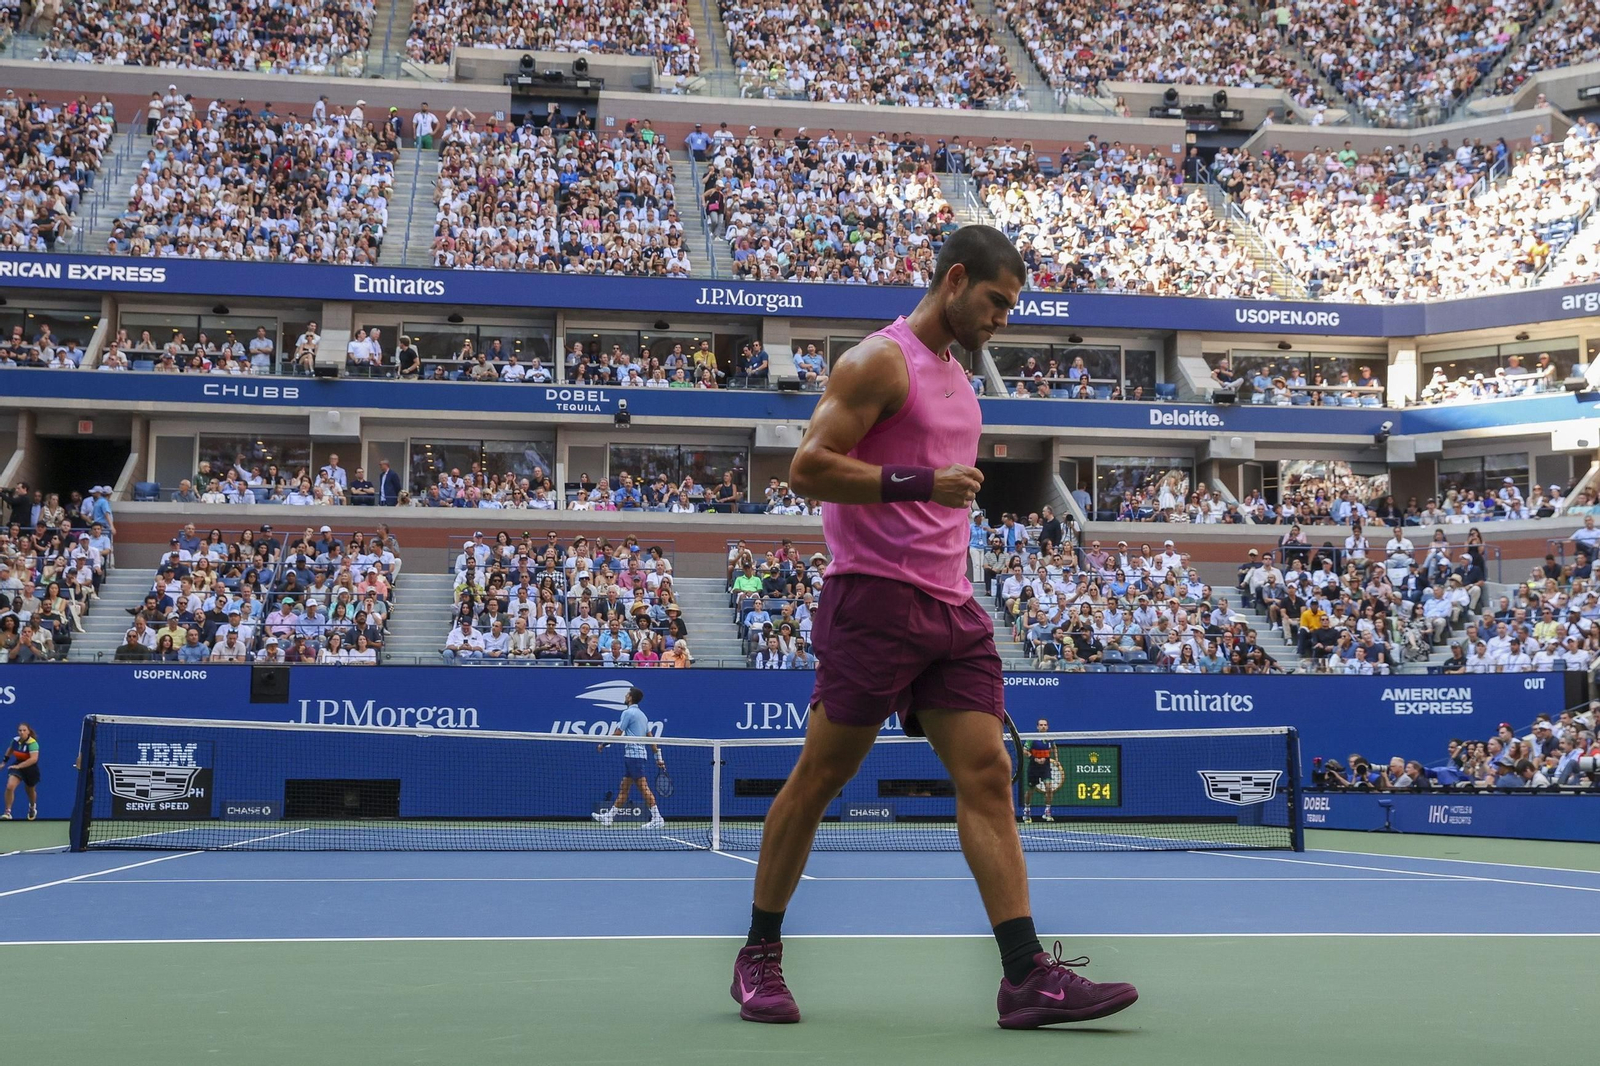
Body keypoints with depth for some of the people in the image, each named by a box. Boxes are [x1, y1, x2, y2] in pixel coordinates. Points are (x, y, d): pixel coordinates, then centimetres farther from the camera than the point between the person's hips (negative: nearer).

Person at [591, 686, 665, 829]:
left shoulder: (628, 713, -9)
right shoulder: (642, 715, 18)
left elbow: (617, 733, -11)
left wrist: (603, 744, 2)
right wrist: (658, 757, 17)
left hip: (633, 754, -10)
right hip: (632, 756, 10)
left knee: (643, 786, -11)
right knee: (624, 787, 11)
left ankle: (657, 818, -14)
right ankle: (608, 816, 15)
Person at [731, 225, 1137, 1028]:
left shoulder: (955, 377, 21)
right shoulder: (881, 360, -5)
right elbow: (807, 467, -14)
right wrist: (919, 483, -21)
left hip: (951, 607, 8)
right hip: (875, 597, -8)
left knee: (986, 775, -3)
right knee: (819, 777, -1)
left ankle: (1027, 976, -6)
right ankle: (759, 956, 13)